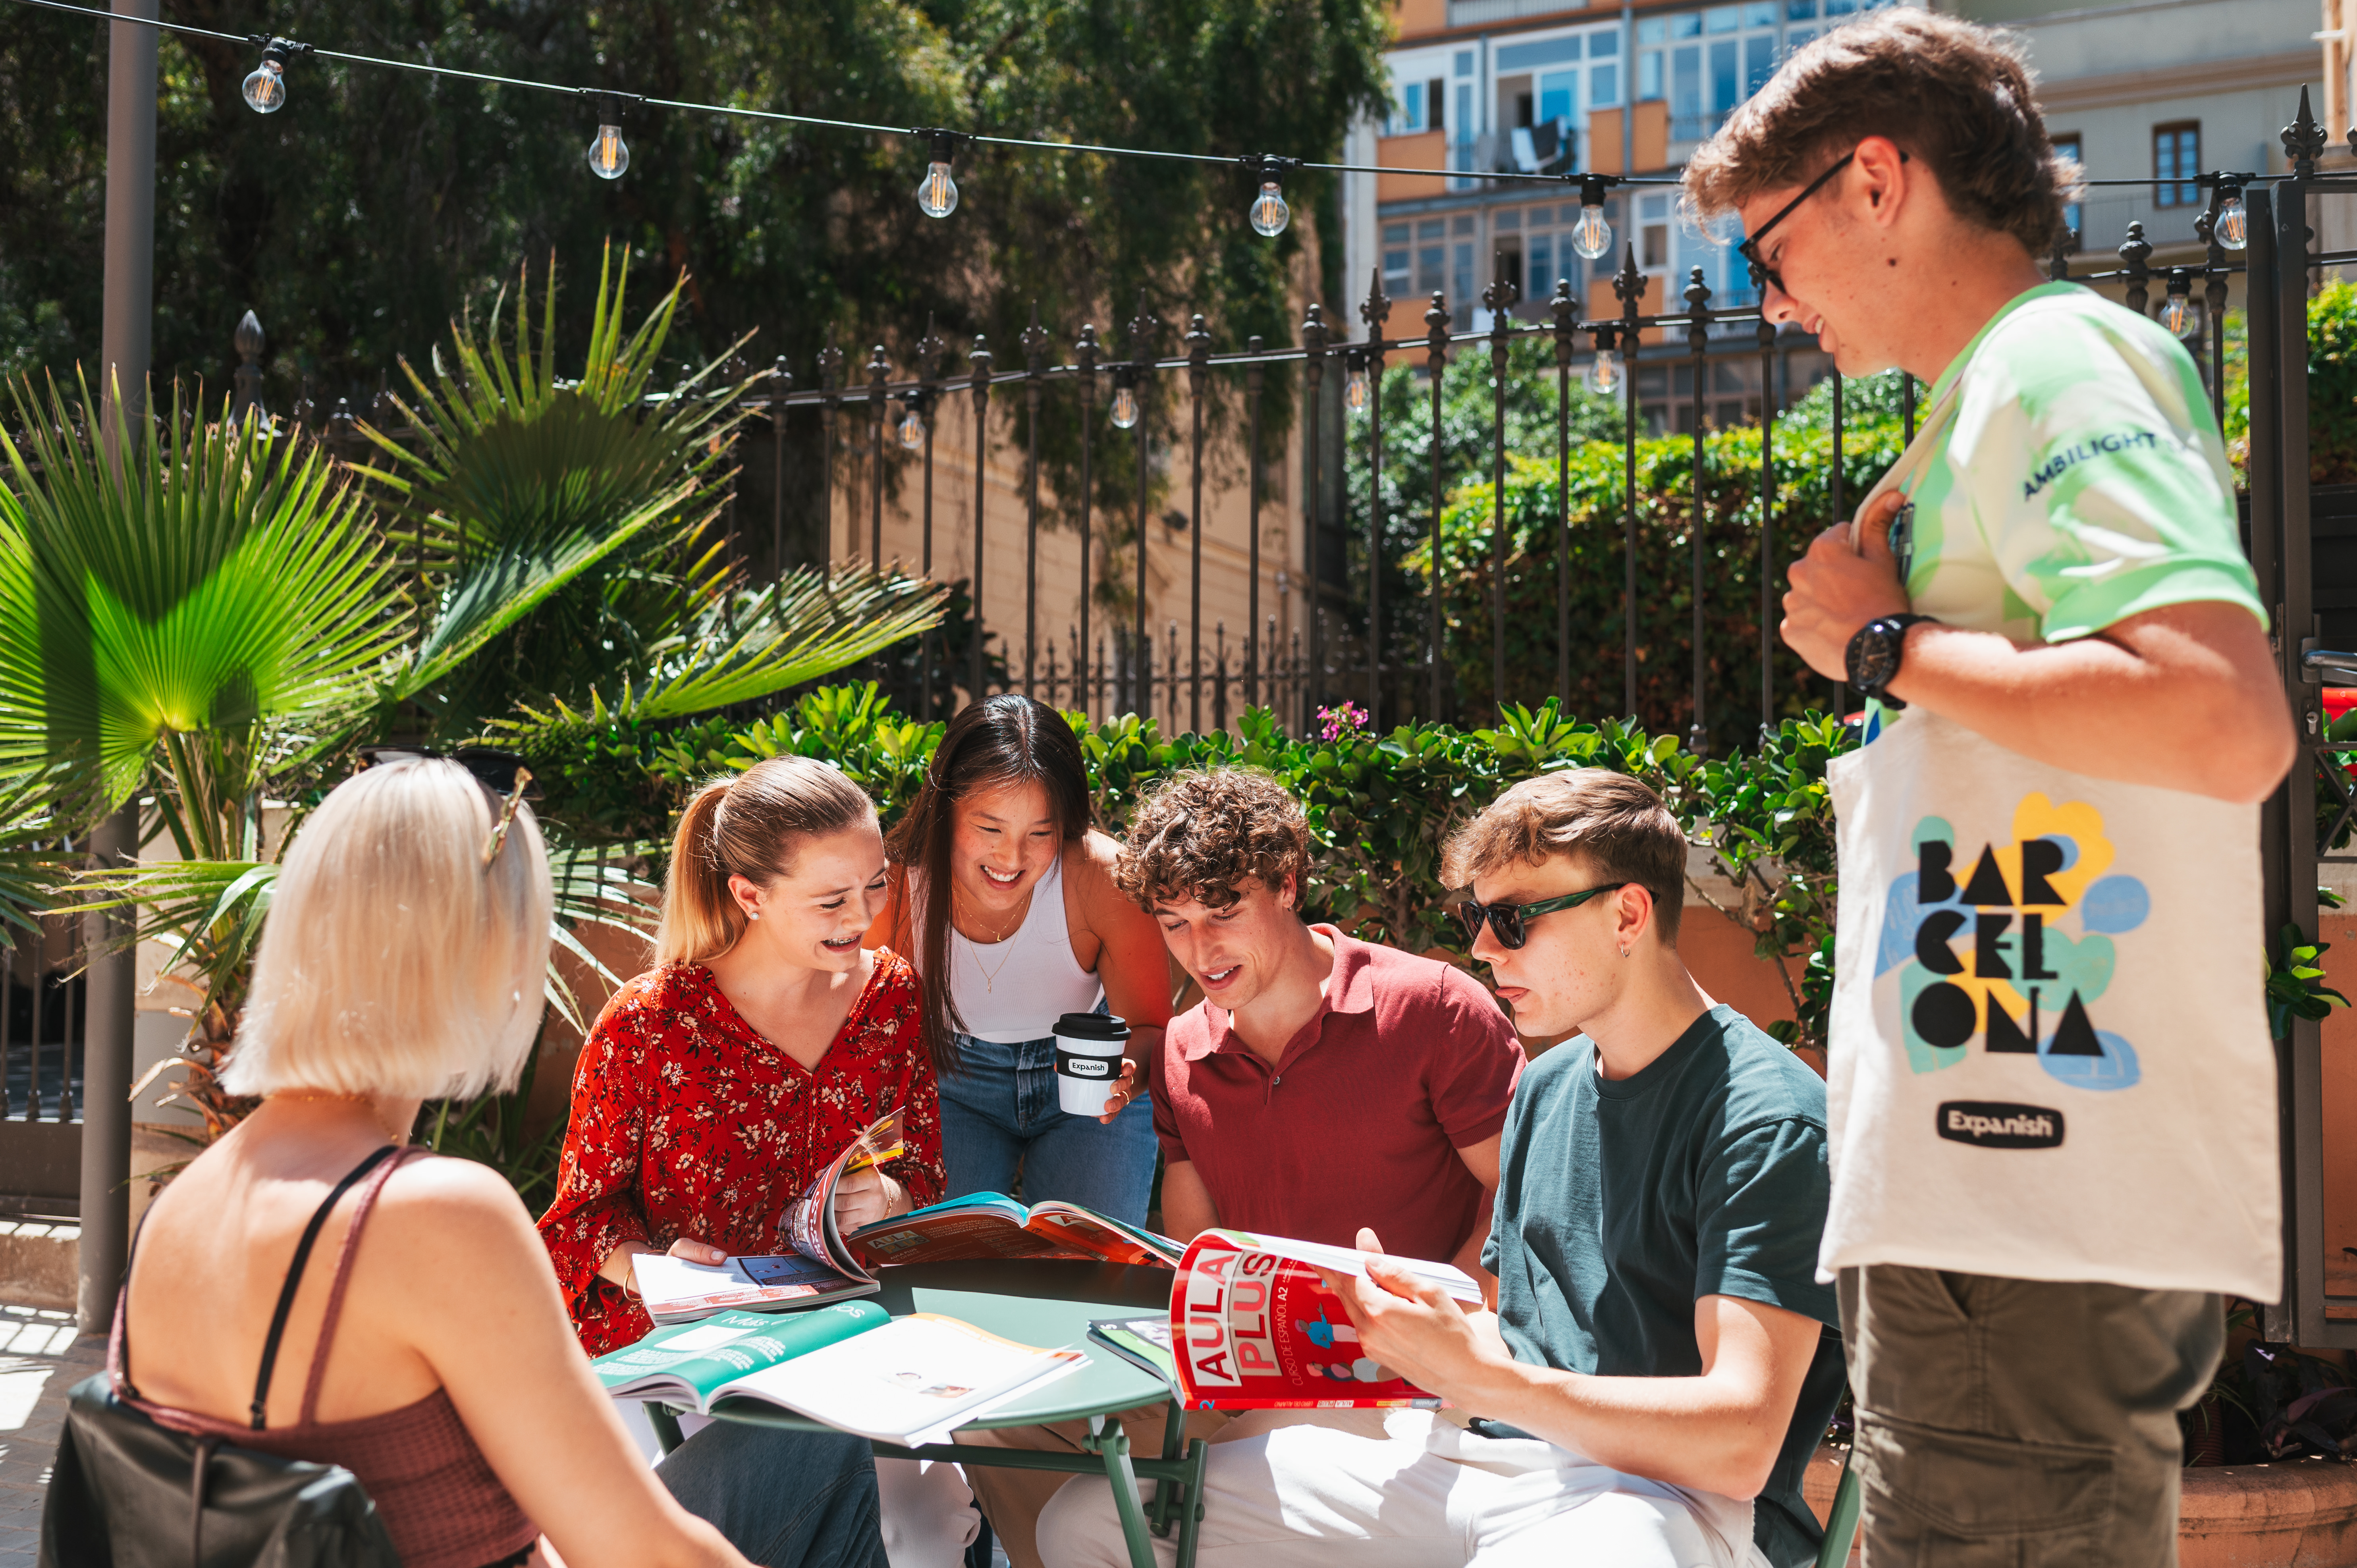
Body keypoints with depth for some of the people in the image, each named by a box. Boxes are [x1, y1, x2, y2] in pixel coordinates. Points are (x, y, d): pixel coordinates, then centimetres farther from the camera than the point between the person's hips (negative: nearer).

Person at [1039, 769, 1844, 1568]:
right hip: (1491, 1448, 8)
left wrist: (1486, 1379, -27)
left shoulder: (1763, 1114, -12)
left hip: (1670, 1490, -7)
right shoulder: (1546, 1087, 16)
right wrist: (1398, 1313, 0)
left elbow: (1740, 1443, -20)